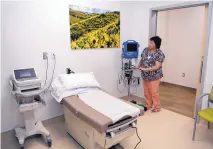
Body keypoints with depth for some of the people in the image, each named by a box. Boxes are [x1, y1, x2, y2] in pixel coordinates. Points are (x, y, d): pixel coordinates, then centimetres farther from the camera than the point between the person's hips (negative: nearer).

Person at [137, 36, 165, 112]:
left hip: (154, 76, -6)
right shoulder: (145, 50, 3)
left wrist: (145, 69, -26)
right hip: (145, 76, 6)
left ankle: (156, 107, 21)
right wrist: (139, 65, -4)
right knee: (146, 92, 16)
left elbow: (157, 66, -21)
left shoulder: (159, 54, -15)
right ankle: (148, 105, 34)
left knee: (154, 92, 4)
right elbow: (141, 59, 16)